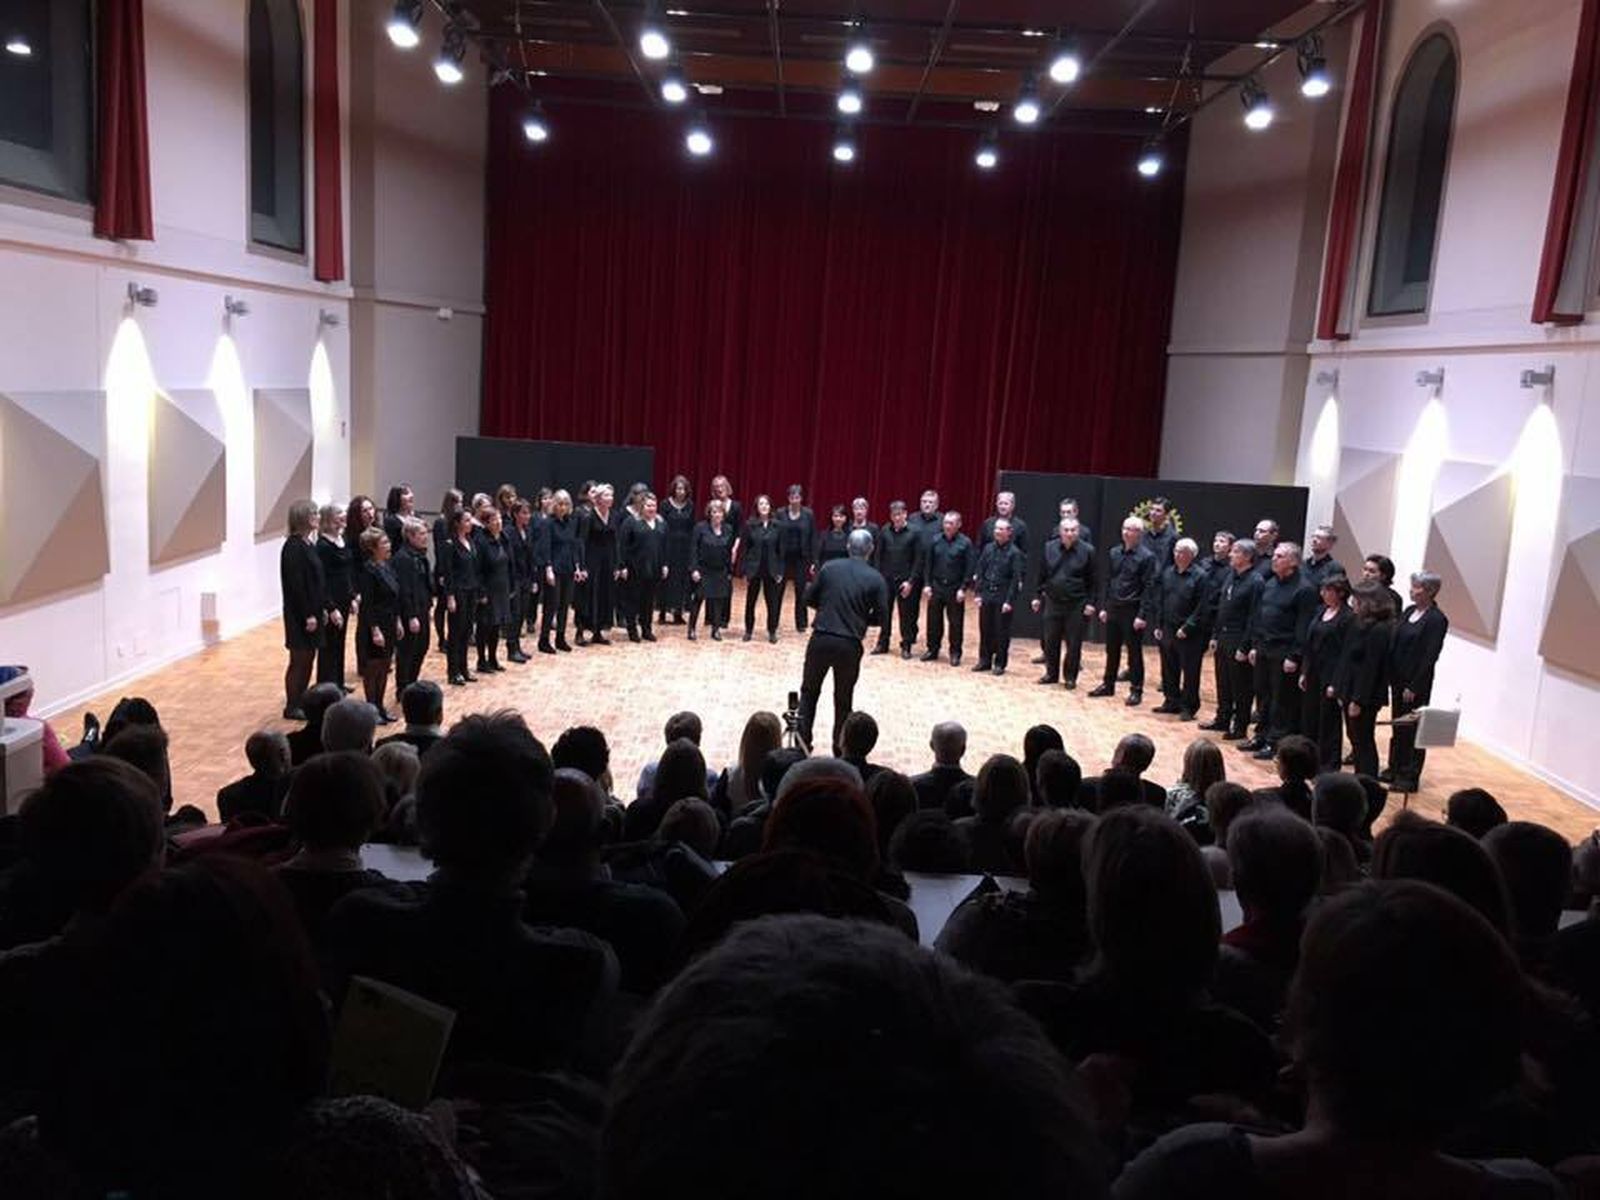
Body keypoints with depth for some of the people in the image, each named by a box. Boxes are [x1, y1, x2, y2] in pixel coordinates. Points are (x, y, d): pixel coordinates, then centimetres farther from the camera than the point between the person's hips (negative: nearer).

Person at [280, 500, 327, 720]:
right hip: (300, 613, -9)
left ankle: (302, 701, 25)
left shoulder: (307, 544, 10)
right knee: (299, 659, 1)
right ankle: (291, 707, 12)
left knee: (308, 657, 15)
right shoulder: (294, 547, -17)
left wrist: (322, 608, 14)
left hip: (312, 611, 9)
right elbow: (296, 584, -20)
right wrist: (307, 615, -20)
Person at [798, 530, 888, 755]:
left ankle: (802, 741, 16)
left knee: (809, 691, 18)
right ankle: (840, 750, 20)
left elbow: (809, 599, 4)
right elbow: (880, 618, -3)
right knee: (843, 699, 13)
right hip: (850, 645, -1)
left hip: (821, 639, 1)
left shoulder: (829, 568, -1)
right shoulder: (875, 579, -5)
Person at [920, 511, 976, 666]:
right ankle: (933, 650, 22)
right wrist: (927, 584, -1)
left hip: (955, 589, -3)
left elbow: (970, 568, -6)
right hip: (936, 587, 3)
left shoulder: (965, 543, -5)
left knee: (956, 623, 3)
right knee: (933, 620, 9)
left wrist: (963, 588, -11)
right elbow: (927, 564, 6)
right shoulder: (934, 541, 3)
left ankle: (955, 653, 14)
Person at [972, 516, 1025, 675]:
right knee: (985, 630, 10)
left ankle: (1000, 663, 14)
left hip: (1003, 598, -4)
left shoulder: (1014, 553, -8)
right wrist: (978, 593, 0)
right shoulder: (988, 548, 5)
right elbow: (980, 572, 7)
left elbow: (1016, 579, -10)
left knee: (1002, 632, 4)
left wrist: (1009, 601, -14)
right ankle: (984, 660, 22)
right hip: (986, 595, 4)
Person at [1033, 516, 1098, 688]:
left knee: (1074, 644, 4)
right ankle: (1051, 673, 25)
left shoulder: (1087, 551, -6)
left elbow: (1094, 580, -3)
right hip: (1053, 602, 3)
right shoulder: (1049, 548, 2)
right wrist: (1038, 596, 8)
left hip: (1077, 605, -3)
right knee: (1050, 641, 10)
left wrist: (1090, 602, -8)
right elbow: (1042, 575, 9)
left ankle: (1070, 677, 16)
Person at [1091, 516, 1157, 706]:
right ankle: (1108, 685, 26)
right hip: (1113, 608, 6)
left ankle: (1136, 690, 11)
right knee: (1111, 649, 14)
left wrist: (1142, 615, -17)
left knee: (1134, 652, 2)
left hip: (1132, 611, -6)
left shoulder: (1146, 557, -10)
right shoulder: (1115, 553, 8)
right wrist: (1104, 607, 9)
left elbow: (1149, 588, -13)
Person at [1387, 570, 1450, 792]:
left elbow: (1430, 657, -15)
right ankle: (1395, 769, 27)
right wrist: (1390, 675, 5)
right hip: (1398, 678, 7)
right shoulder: (1409, 612, 9)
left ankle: (1409, 777, 12)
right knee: (1398, 726, 16)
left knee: (1412, 729, 3)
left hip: (1416, 683, -7)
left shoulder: (1437, 620, -13)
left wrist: (1413, 686, -16)